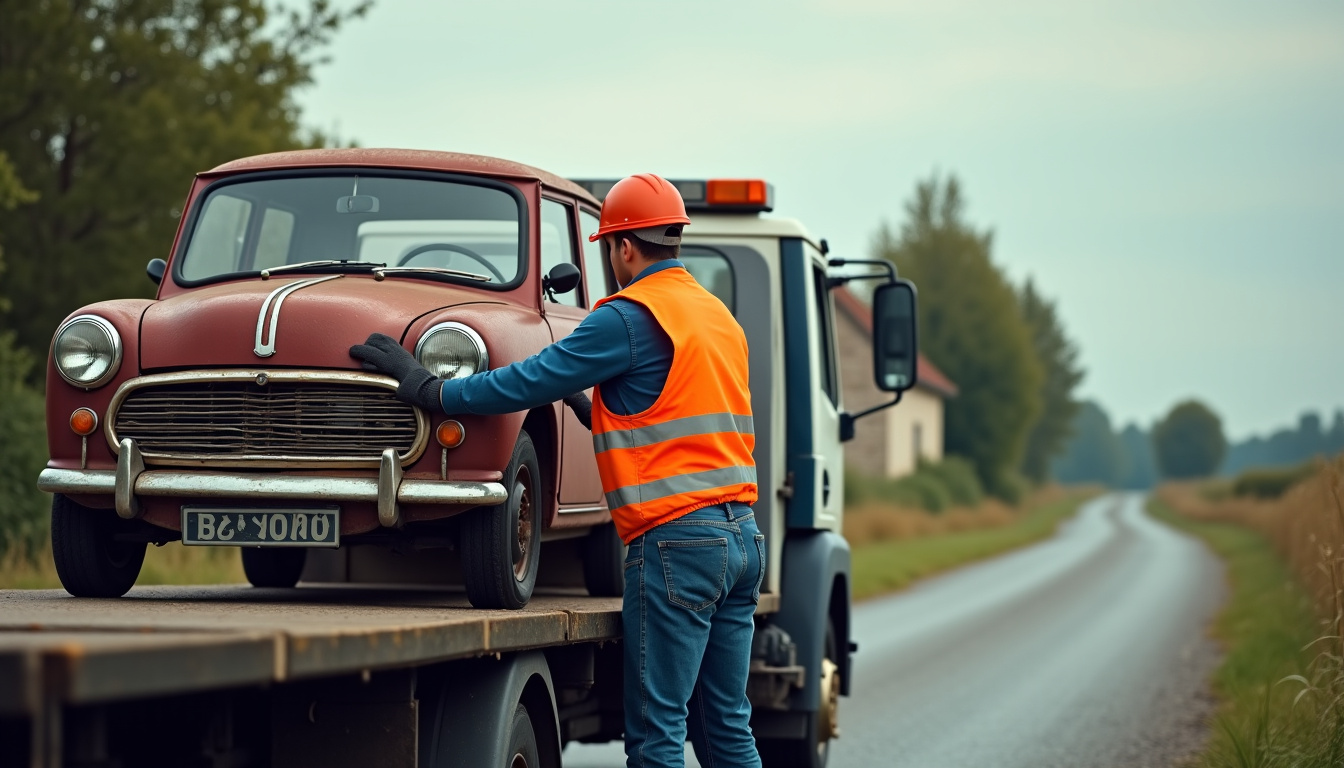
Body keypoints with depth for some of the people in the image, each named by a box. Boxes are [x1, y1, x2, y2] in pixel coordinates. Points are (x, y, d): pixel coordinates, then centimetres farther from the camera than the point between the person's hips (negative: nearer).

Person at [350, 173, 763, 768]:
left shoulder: (631, 317, -9)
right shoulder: (719, 315, 18)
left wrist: (424, 388, -4)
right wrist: (588, 404, 33)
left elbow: (531, 382, -11)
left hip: (676, 537, -9)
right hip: (742, 535, 9)